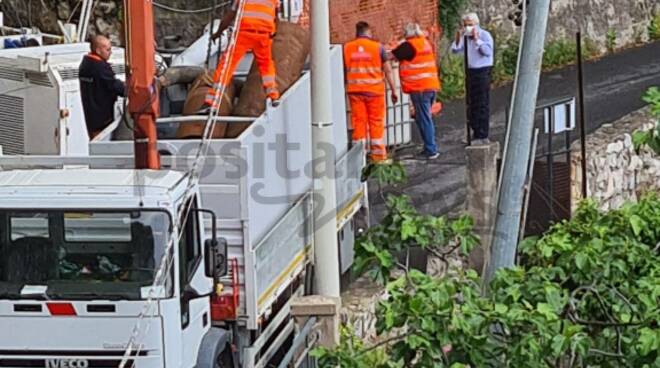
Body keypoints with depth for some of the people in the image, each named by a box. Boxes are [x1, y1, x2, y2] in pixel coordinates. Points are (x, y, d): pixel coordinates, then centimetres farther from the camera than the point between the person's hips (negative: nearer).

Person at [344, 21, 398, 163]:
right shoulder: (377, 47, -3)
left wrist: (344, 88, 20)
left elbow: (343, 71, 9)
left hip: (355, 90, 2)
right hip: (374, 90, -2)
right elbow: (388, 70, -2)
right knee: (376, 122, 6)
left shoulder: (347, 48, 3)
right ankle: (378, 154, 8)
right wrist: (393, 90, 4)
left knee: (358, 121, 6)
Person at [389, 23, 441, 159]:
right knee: (426, 118, 16)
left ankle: (431, 150, -6)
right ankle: (430, 147, 19)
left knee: (424, 119, -5)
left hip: (419, 88, -8)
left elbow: (392, 56, -7)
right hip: (432, 85, 8)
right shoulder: (426, 43, 14)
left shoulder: (409, 45, -11)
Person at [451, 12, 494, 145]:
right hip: (471, 72, 7)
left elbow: (488, 51, -23)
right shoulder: (466, 37, 10)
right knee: (472, 104, 12)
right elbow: (455, 50, 9)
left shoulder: (485, 35, -9)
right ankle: (476, 133, 21)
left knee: (482, 104, -5)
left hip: (483, 71, -7)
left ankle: (482, 136, -2)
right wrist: (458, 38, -6)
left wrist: (477, 39, -23)